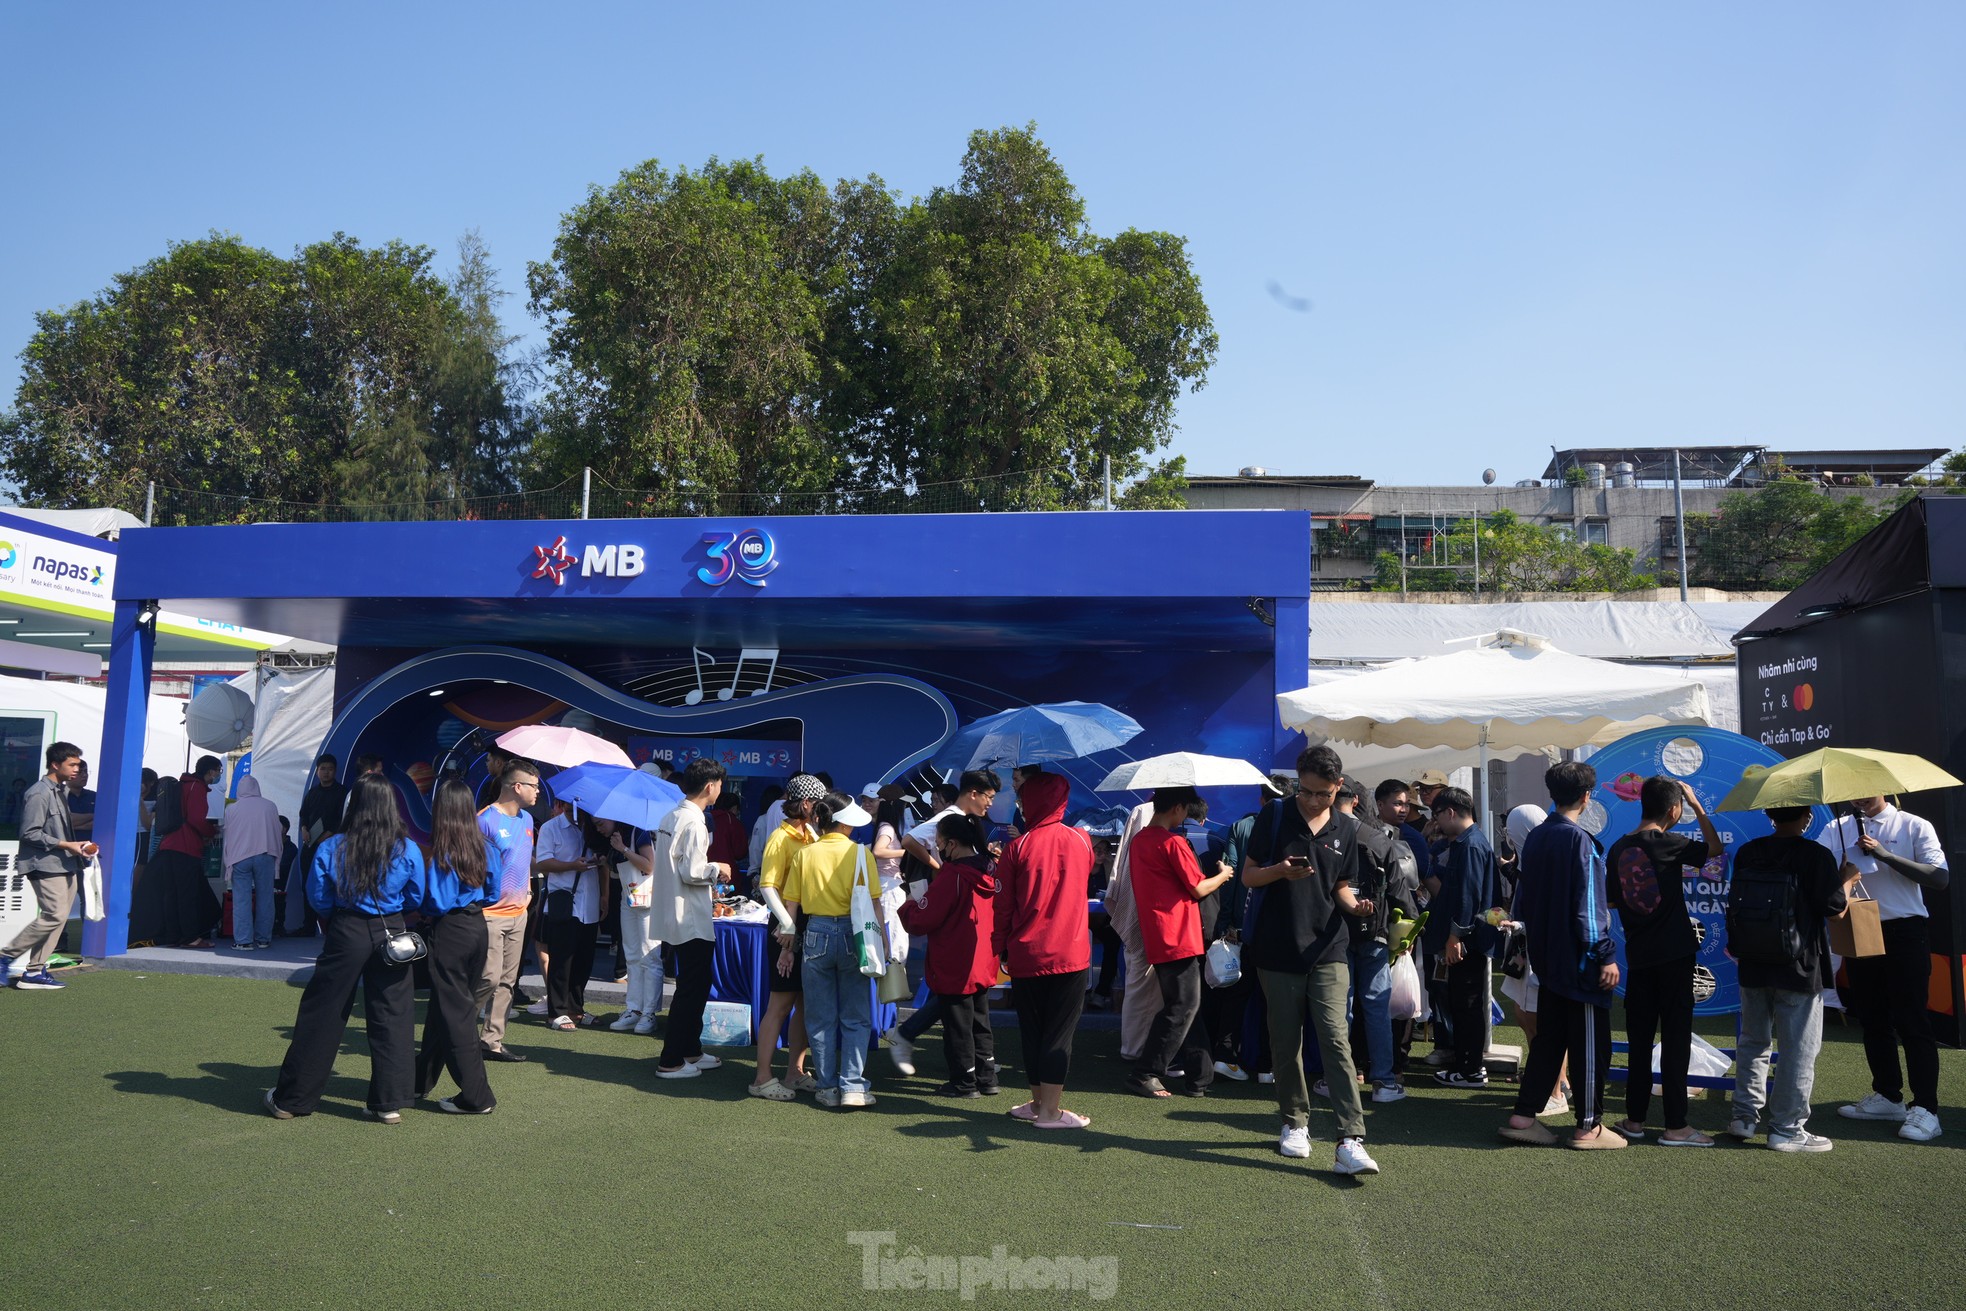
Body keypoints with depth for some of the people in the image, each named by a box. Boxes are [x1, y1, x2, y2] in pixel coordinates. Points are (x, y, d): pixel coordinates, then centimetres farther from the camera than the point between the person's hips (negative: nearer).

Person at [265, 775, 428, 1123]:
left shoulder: (332, 849, -8)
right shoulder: (408, 851, -7)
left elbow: (318, 901, 0)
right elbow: (416, 899, 4)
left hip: (346, 935, 0)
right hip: (391, 934, 0)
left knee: (321, 1016, 10)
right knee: (392, 1018, 7)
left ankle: (290, 1099, 22)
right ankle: (389, 1103, 11)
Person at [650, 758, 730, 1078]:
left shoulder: (670, 817, 10)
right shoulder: (694, 822, -19)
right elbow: (692, 872, -22)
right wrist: (716, 869, -4)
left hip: (674, 917, 10)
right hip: (691, 920, -10)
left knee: (693, 986, 19)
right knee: (692, 989, 0)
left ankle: (690, 1050, 29)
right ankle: (670, 1061, 5)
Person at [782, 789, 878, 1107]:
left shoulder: (804, 854, 1)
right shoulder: (859, 853, -5)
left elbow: (791, 904, 2)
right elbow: (872, 902, -8)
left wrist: (787, 945, 9)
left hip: (816, 935, 2)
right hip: (851, 935, -2)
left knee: (820, 1018, 11)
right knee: (856, 1017, 8)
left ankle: (828, 1088, 16)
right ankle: (852, 1086, 2)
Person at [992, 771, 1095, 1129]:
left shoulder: (1018, 847, -6)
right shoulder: (1082, 841, 1)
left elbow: (1003, 906, -3)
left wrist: (1001, 948, 8)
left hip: (1026, 955, 0)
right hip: (1071, 954, 0)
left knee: (1032, 1030, 13)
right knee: (1059, 1032, 3)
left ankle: (1039, 1102, 22)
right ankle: (1050, 1110, 3)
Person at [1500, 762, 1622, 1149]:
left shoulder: (1534, 839, 9)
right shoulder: (1580, 841, -15)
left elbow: (1523, 899, 15)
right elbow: (1589, 904, -18)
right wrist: (1606, 956, -15)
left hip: (1547, 958, 8)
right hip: (1580, 960, -8)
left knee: (1548, 1037, 13)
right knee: (1589, 1043, 2)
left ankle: (1523, 1117, 13)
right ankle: (1588, 1126, 9)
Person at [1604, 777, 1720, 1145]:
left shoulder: (1618, 848, 3)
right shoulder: (1668, 845, -12)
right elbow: (1714, 849, 3)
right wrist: (1697, 804, 7)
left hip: (1638, 955, 5)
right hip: (1674, 954, -5)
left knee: (1639, 1038, 11)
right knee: (1676, 1038, 1)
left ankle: (1635, 1119, 17)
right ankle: (1675, 1126, 5)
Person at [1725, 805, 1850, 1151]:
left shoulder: (1747, 853, 2)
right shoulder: (1815, 856, -14)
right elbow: (1834, 908, -10)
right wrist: (1848, 880, 7)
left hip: (1752, 967, 5)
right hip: (1799, 969, -5)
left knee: (1753, 1042, 17)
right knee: (1798, 1050, 5)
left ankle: (1744, 1117, 21)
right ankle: (1786, 1129, 9)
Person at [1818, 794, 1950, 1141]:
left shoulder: (1914, 826, 0)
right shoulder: (1837, 830, 8)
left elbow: (1939, 878, -11)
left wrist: (1886, 855, -19)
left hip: (1904, 933, -4)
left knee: (1911, 1021, -4)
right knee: (1873, 1019, 12)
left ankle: (1925, 1109, 0)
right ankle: (1888, 1096, 24)